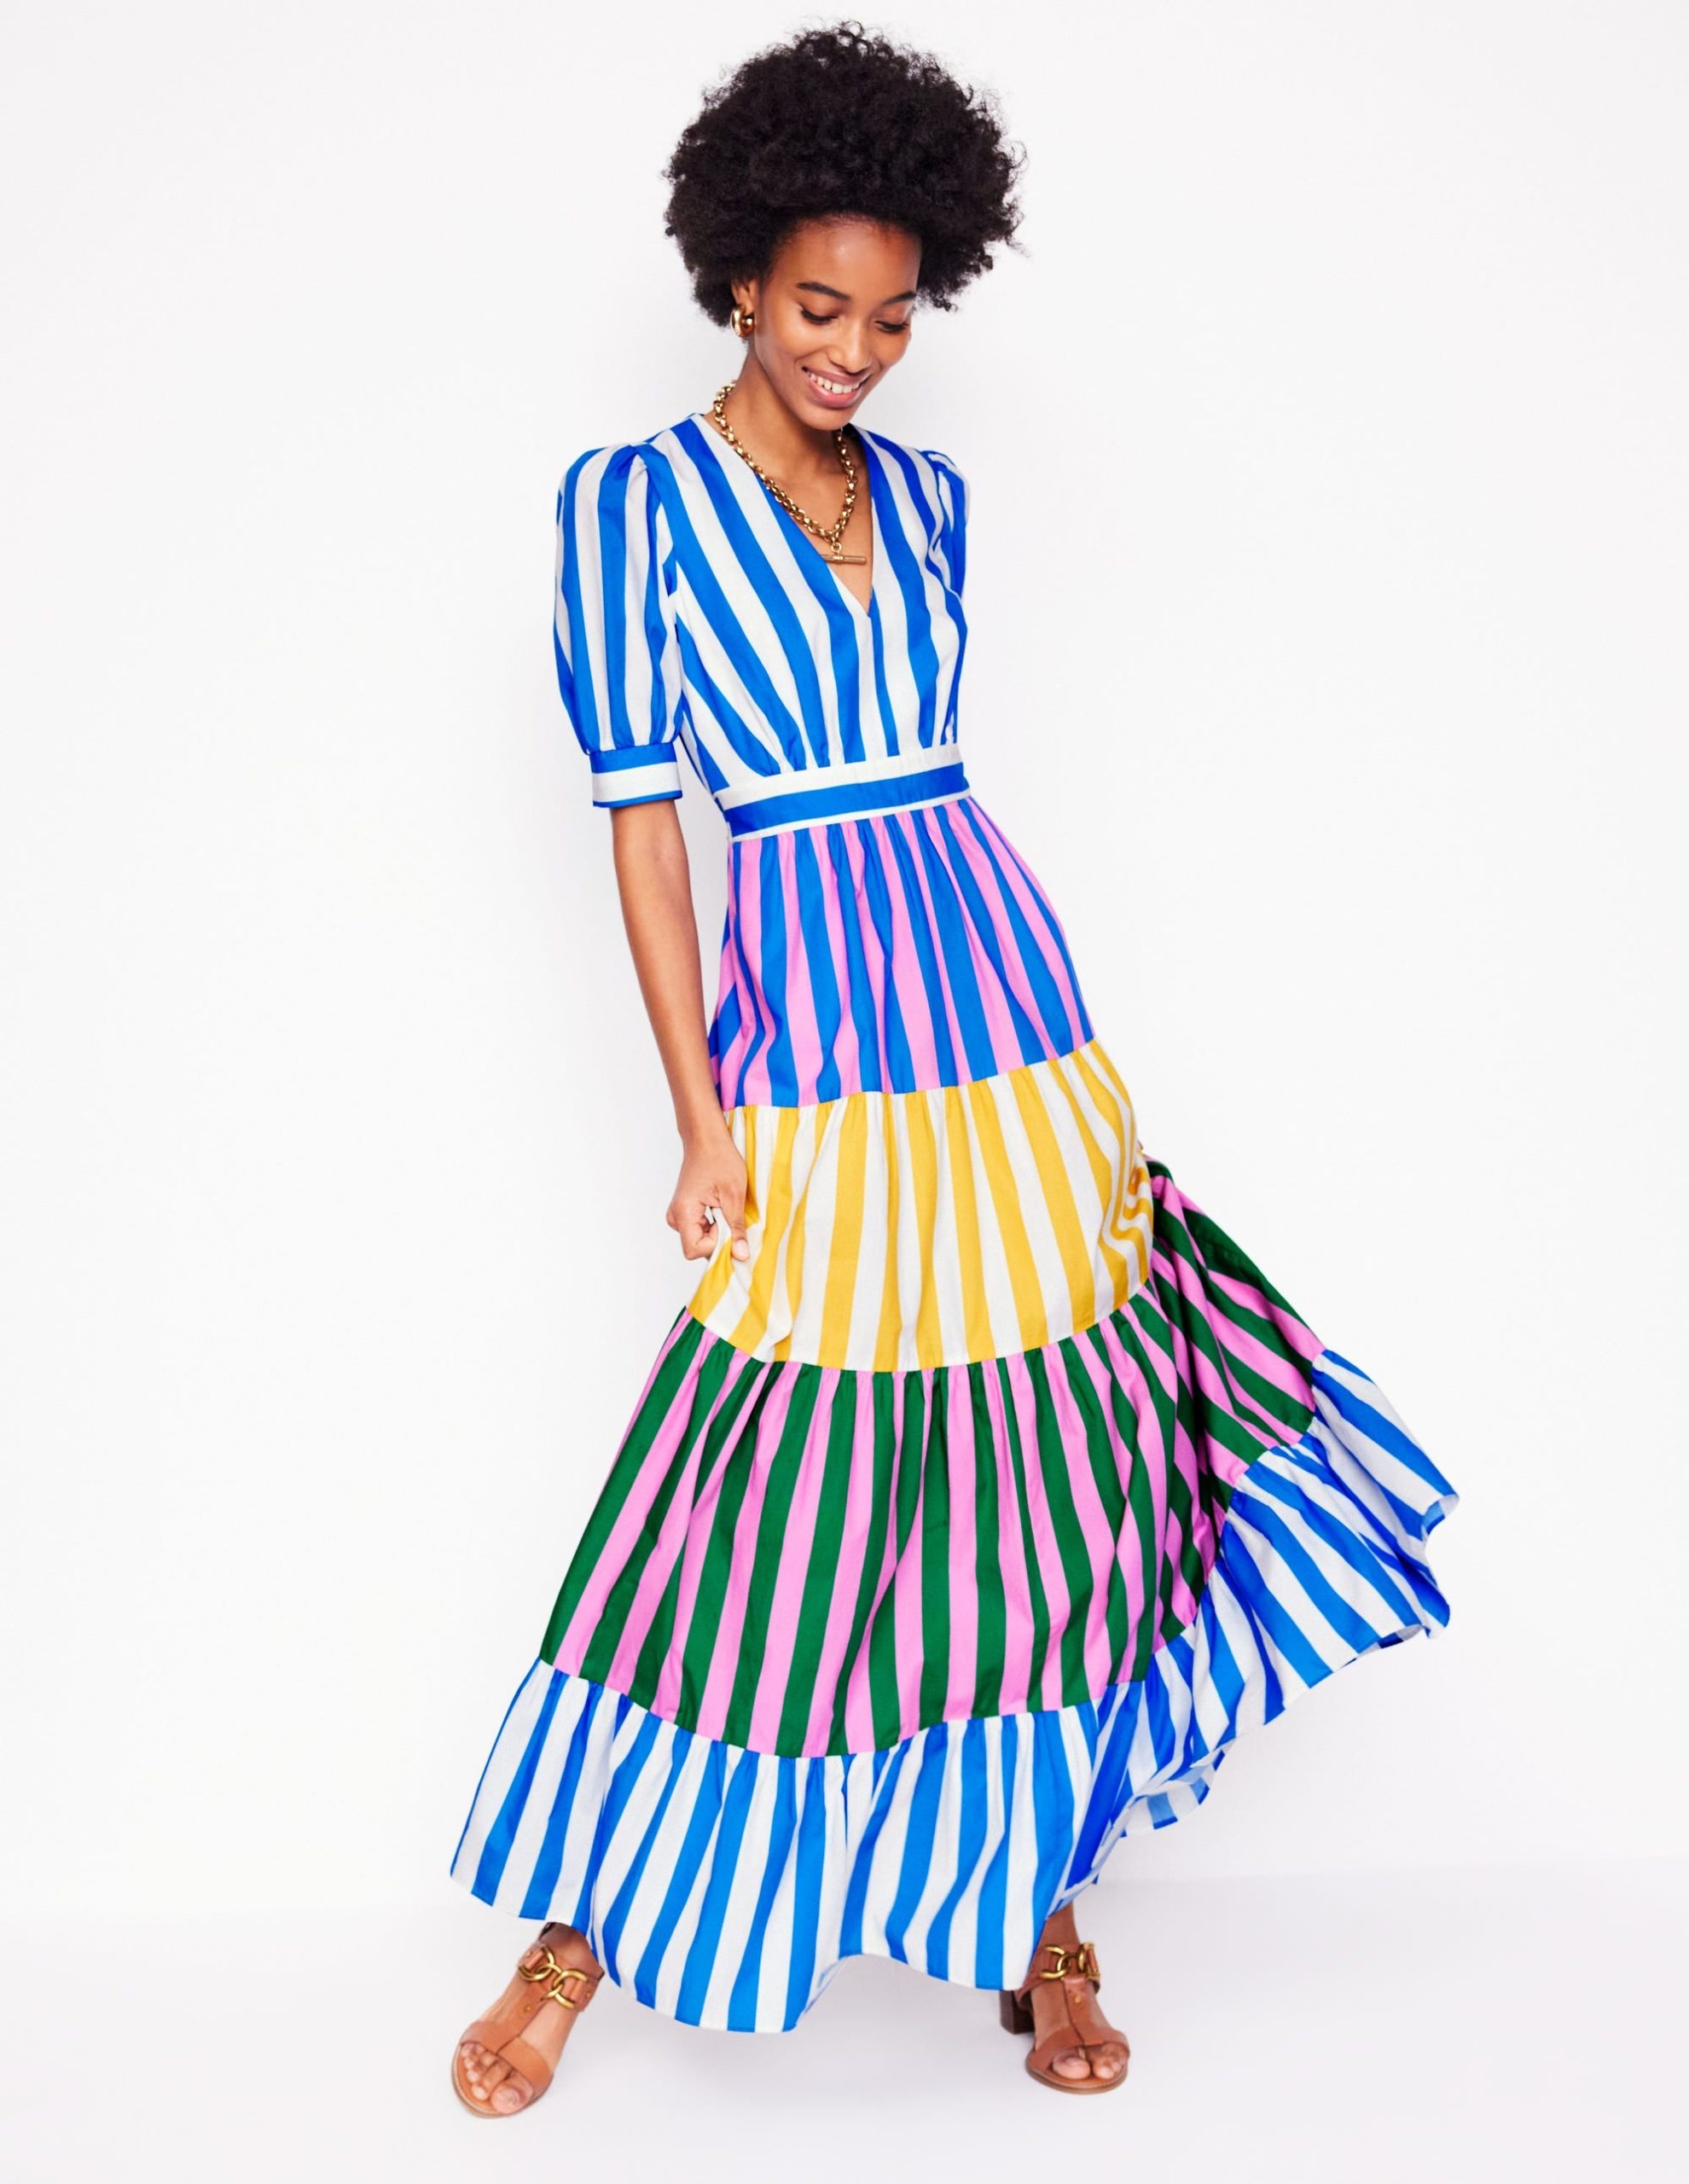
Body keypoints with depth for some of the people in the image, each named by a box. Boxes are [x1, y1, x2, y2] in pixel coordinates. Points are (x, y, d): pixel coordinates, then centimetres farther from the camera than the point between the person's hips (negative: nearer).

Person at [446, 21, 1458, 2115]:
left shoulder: (928, 497, 13)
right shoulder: (633, 499, -1)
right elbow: (640, 817, -4)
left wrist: (1000, 1010, 16)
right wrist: (704, 1117, -8)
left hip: (1003, 1006, 5)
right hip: (813, 1040, -5)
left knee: (1043, 1469, 6)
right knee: (778, 1490, -2)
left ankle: (1036, 1904, 23)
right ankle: (581, 1934, 18)